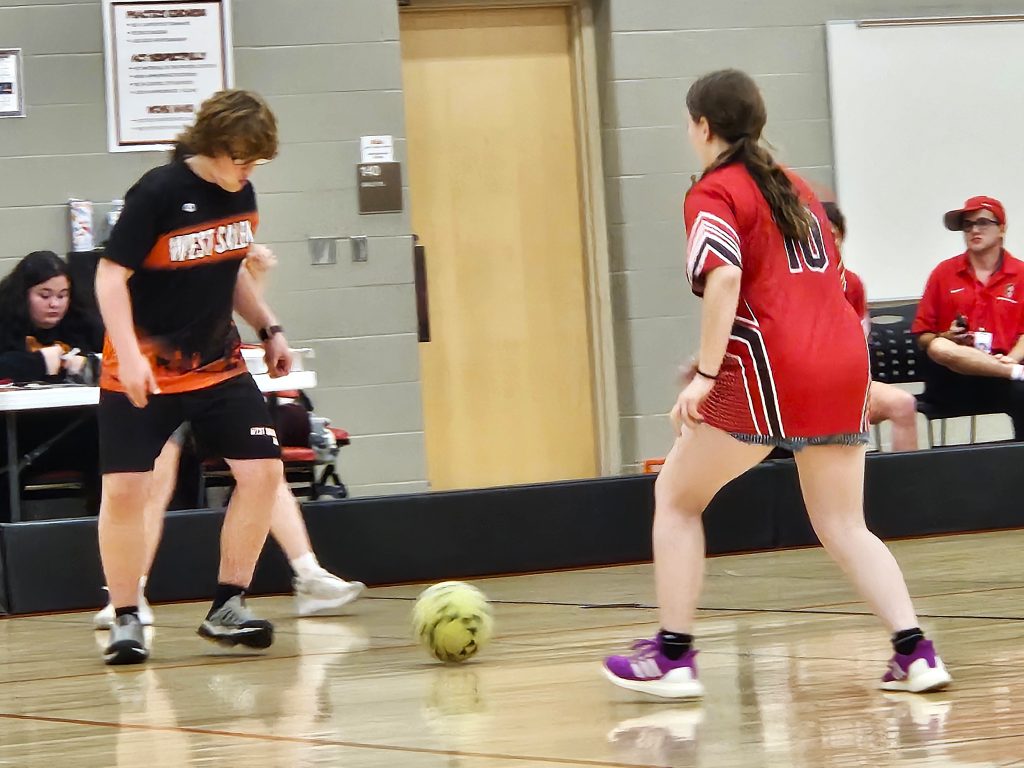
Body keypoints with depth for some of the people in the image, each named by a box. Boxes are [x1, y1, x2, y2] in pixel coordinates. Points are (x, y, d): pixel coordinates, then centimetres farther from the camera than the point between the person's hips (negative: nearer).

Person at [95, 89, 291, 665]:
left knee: (263, 471, -7)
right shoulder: (158, 194, -18)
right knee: (124, 489, -10)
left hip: (218, 365, 5)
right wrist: (130, 355, -28)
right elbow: (110, 275, -18)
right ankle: (126, 619, 6)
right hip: (143, 373, -5)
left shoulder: (240, 195, 1)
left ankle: (228, 608, 3)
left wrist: (269, 328, 12)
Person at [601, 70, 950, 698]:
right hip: (844, 361, 7)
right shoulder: (794, 186, 21)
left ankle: (672, 657, 8)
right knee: (843, 525, 12)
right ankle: (915, 653, -5)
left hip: (771, 366, -7)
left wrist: (706, 374, -19)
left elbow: (725, 277, -18)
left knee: (677, 498, 10)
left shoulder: (715, 192, -1)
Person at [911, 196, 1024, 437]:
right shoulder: (944, 273, 10)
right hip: (951, 378, 1)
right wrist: (948, 338, -11)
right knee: (939, 348, -34)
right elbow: (924, 337, 11)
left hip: (1000, 376, -1)